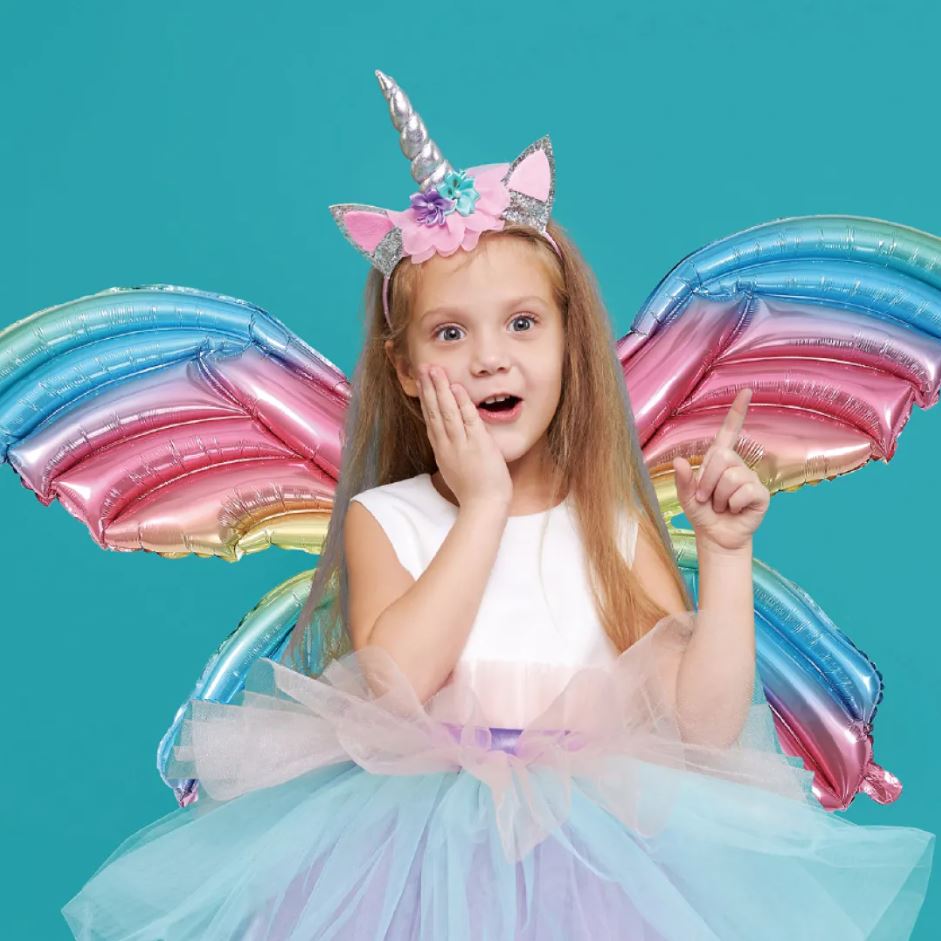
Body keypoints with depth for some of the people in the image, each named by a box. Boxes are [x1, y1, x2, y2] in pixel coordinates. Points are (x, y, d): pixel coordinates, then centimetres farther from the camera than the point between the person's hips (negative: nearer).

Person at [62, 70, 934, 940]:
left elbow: (707, 722, -3)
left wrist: (724, 554, -10)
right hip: (423, 840, -1)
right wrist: (484, 503, -14)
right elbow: (394, 687, -17)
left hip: (596, 844, 1)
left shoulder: (616, 527, 3)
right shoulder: (382, 520, 1)